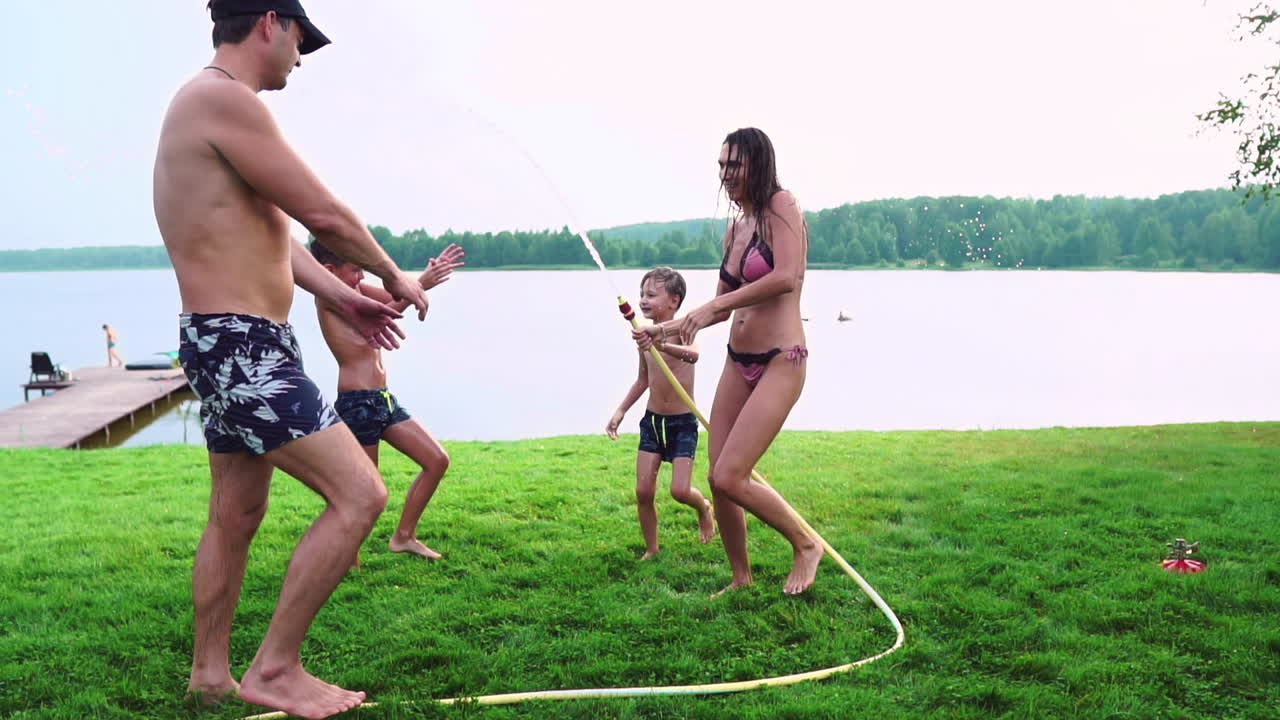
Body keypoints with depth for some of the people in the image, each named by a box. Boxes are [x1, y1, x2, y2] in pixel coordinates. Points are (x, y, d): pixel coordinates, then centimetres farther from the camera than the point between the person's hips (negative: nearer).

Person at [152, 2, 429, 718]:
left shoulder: (208, 104, 18)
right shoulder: (227, 100, -15)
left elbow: (271, 230, 21)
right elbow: (325, 214, -15)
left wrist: (344, 297, 18)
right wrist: (396, 277, 1)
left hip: (236, 347, 11)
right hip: (241, 347, -11)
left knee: (236, 516, 19)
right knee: (360, 495, -10)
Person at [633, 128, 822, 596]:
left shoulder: (782, 207, -9)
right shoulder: (734, 229, 13)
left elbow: (786, 277, -25)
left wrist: (713, 306, -22)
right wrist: (664, 330, 14)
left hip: (779, 363, -8)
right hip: (737, 362, 8)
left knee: (730, 477, -13)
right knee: (718, 479, 6)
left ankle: (806, 544, 10)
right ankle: (741, 579, 26)